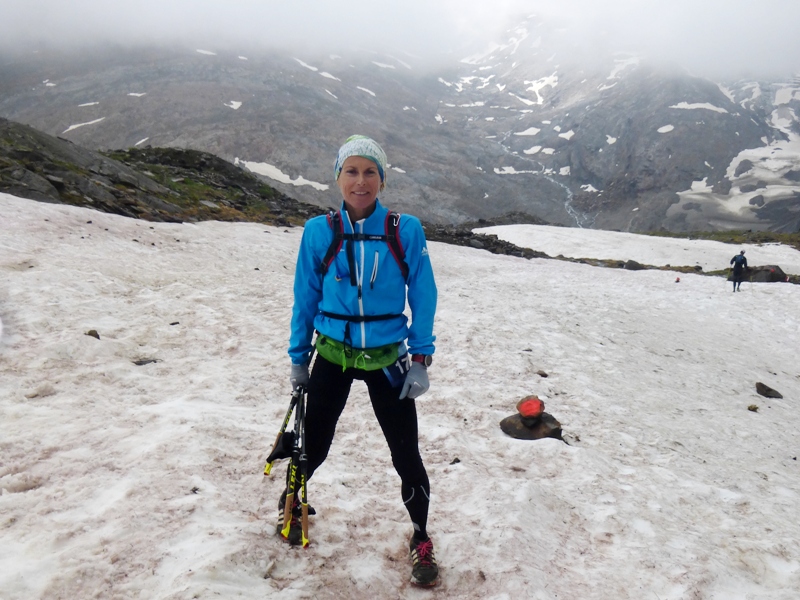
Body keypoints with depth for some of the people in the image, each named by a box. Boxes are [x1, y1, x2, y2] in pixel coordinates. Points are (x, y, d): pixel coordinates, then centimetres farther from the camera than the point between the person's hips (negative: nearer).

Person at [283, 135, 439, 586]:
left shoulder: (406, 230, -9)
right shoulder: (320, 231, -7)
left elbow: (423, 298, -4)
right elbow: (306, 298, 2)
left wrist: (421, 358, -8)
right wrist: (298, 358, 5)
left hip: (387, 360, 0)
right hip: (332, 356, 1)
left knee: (406, 455, 3)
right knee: (314, 446, 13)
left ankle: (421, 538, 28)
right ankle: (292, 501, 46)